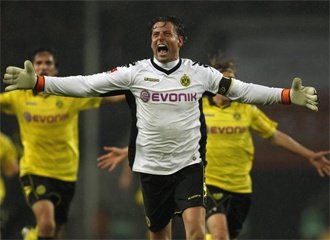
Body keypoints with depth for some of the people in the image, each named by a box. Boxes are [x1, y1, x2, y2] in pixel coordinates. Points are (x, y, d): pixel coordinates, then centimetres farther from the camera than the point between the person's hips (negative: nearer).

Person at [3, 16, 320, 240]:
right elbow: (86, 84, -4)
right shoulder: (135, 73, -2)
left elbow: (242, 90, 3)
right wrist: (36, 81, -13)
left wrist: (290, 96, -4)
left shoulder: (199, 73, 0)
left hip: (189, 165, -1)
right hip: (151, 167, 1)